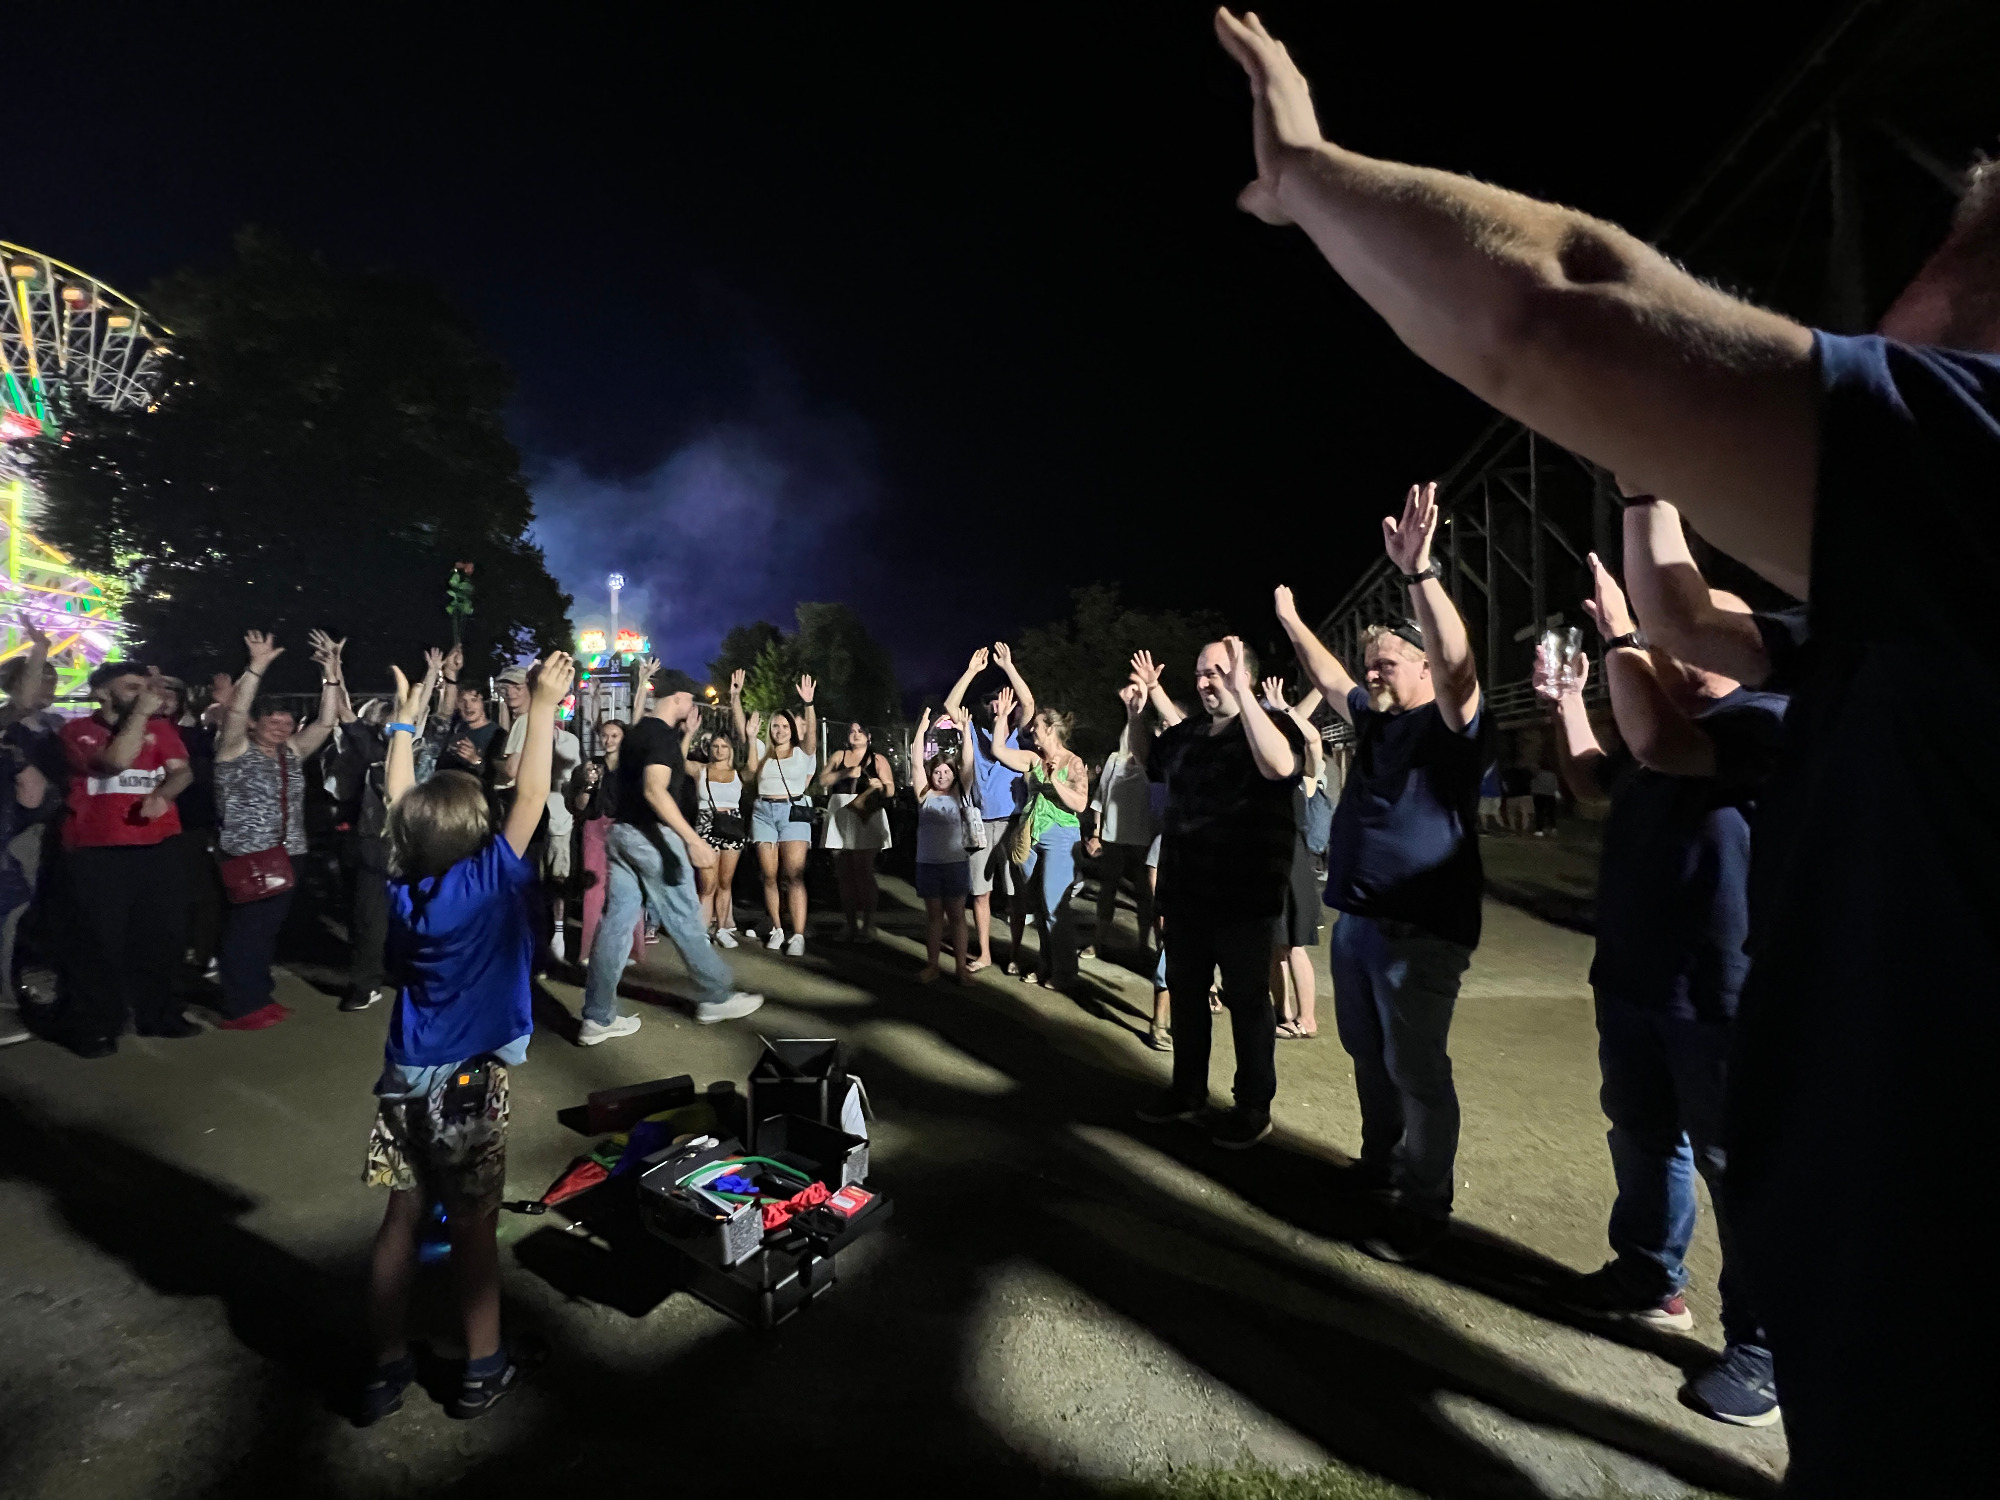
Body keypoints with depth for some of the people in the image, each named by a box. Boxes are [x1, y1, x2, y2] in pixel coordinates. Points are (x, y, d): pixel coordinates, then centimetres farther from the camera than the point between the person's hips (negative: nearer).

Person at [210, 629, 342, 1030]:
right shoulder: (236, 751, -3)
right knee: (244, 931, 0)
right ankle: (237, 1009, 9)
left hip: (286, 856, 6)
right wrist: (257, 667, -28)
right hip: (245, 857, -6)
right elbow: (235, 711, -19)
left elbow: (325, 722, 3)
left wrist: (331, 673, -5)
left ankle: (258, 999, 24)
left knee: (268, 930, 13)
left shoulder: (291, 754, 11)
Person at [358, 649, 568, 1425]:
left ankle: (387, 1366, 29)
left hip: (404, 1077, 5)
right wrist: (542, 706, -13)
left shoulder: (403, 884, -4)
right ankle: (482, 1368, 24)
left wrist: (405, 721, 15)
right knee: (474, 1226, 9)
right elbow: (531, 797, -18)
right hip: (468, 1080, -5)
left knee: (402, 1219, 16)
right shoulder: (490, 881, -17)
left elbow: (400, 805, 9)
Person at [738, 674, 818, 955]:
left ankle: (798, 935, -11)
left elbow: (811, 732, -12)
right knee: (770, 876, 3)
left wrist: (808, 704, -26)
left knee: (794, 875, -10)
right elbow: (741, 726, 4)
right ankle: (777, 929, 13)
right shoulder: (762, 750, 13)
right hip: (763, 812, 3)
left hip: (794, 812, -3)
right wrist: (736, 695, -7)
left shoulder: (802, 752, 6)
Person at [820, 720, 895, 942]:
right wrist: (846, 773, -12)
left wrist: (880, 785, -18)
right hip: (840, 816, 3)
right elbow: (823, 779, 2)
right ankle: (849, 925, 11)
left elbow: (891, 790, 3)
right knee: (844, 874, 4)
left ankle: (867, 926, -3)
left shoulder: (878, 759, 9)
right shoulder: (839, 756, 15)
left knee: (864, 873, -7)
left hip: (866, 817, -3)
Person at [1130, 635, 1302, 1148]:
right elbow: (1146, 754, 28)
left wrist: (1241, 692, -35)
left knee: (1246, 997, 6)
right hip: (1185, 890, 7)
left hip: (1242, 895, -7)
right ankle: (1188, 1091, 33)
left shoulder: (1270, 724, -10)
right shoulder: (1189, 731, 10)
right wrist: (1136, 704, 11)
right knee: (1185, 990, 16)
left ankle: (1254, 1106, 22)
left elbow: (1279, 766, -33)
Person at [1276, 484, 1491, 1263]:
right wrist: (1290, 620, 25)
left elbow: (1459, 666, -29)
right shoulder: (1377, 720, 11)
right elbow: (1329, 680, 25)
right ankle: (1380, 1164, 38)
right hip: (1354, 921, 8)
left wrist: (1419, 573, -40)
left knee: (1416, 1071, 1)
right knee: (1369, 1058, 21)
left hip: (1419, 931, -8)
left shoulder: (1451, 725, -11)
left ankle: (1424, 1206, 16)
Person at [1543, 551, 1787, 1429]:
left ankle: (1762, 1346, 20)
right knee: (1642, 1137, 20)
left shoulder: (1767, 721, -17)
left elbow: (1657, 745, -36)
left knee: (1736, 1164, 4)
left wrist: (1619, 636, -26)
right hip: (1632, 981, 9)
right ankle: (1650, 1278, 37)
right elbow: (1596, 786, 25)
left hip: (1719, 996, -9)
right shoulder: (1668, 725, 12)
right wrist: (1564, 700, 15)